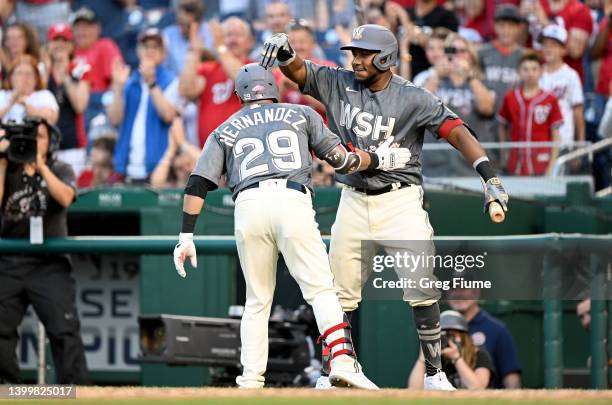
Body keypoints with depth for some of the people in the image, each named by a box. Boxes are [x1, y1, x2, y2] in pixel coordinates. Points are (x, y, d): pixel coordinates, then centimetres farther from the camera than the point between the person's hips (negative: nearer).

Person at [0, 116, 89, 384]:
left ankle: (76, 389, -14)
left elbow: (65, 198, -13)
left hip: (50, 264, -2)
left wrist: (40, 165, -15)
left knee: (64, 330, -13)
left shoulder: (60, 171, 8)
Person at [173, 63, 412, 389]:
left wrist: (186, 236, 12)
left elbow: (197, 185, 14)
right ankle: (343, 362, -24)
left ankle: (250, 383, 6)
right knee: (321, 289, -4)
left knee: (257, 301, 13)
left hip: (248, 206, 2)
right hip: (292, 202, -2)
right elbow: (341, 158, 16)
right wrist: (380, 159, 32)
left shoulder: (225, 131, 25)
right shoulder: (300, 114, 23)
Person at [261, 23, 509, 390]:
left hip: (400, 199, -4)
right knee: (338, 294, 7)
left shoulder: (414, 99, -10)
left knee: (422, 289, -10)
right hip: (354, 201, 4)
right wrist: (285, 52, -27)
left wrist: (489, 177, -30)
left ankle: (434, 373, 0)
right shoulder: (339, 84, 2)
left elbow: (456, 132, -17)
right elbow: (298, 71, -1)